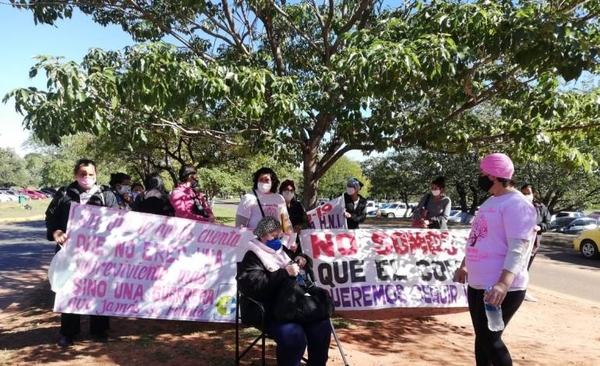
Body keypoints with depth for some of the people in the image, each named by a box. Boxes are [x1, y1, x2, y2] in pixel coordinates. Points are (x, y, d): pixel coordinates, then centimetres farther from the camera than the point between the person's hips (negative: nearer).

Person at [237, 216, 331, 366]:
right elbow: (255, 286, -19)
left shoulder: (282, 250, 19)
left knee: (322, 326, -14)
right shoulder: (253, 257, -2)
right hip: (269, 311, -6)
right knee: (293, 336, -30)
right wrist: (285, 273, -22)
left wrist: (301, 263, 8)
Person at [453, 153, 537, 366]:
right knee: (481, 337, 16)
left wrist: (503, 284, -36)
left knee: (490, 340, -3)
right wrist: (464, 266, 28)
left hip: (500, 289, -9)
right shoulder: (491, 201, 14)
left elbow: (518, 249, -26)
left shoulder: (517, 204, -16)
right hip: (477, 284, 9)